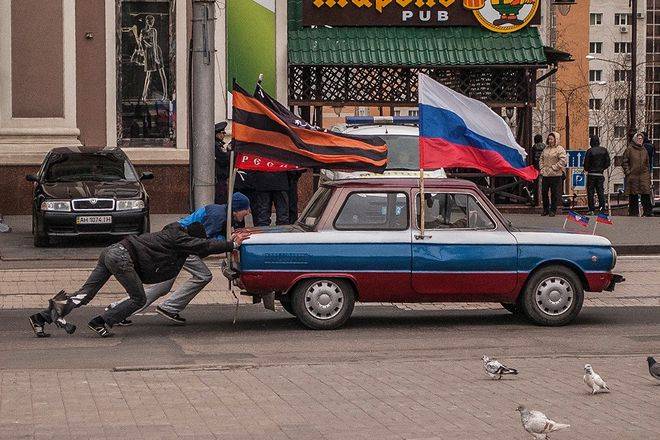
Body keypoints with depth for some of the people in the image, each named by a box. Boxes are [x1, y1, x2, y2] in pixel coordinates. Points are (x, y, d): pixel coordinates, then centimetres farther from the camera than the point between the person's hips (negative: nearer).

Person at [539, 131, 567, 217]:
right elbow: (541, 159, 23)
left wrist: (553, 168, -16)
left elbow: (563, 161, -15)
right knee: (544, 192, 8)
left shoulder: (560, 149, -6)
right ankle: (545, 209, 19)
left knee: (554, 193, -1)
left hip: (555, 175, -6)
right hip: (545, 175, 7)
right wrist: (541, 168, 9)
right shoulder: (546, 149, 15)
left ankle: (553, 210, 7)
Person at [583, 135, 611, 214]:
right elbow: (608, 162, 4)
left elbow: (586, 163, -8)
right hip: (600, 174, 3)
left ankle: (591, 209, 0)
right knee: (601, 191, 9)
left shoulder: (590, 151, -10)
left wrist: (586, 169, 11)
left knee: (590, 192, 3)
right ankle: (602, 208, 1)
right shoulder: (604, 151, 1)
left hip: (591, 175, -3)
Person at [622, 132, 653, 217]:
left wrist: (648, 174, 13)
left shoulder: (644, 150, 15)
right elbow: (624, 162, 1)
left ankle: (648, 211, -1)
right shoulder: (629, 149, 1)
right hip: (633, 176, -3)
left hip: (644, 176, 3)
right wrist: (627, 172, -9)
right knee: (633, 195, 1)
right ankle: (634, 212, 9)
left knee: (646, 194, -7)